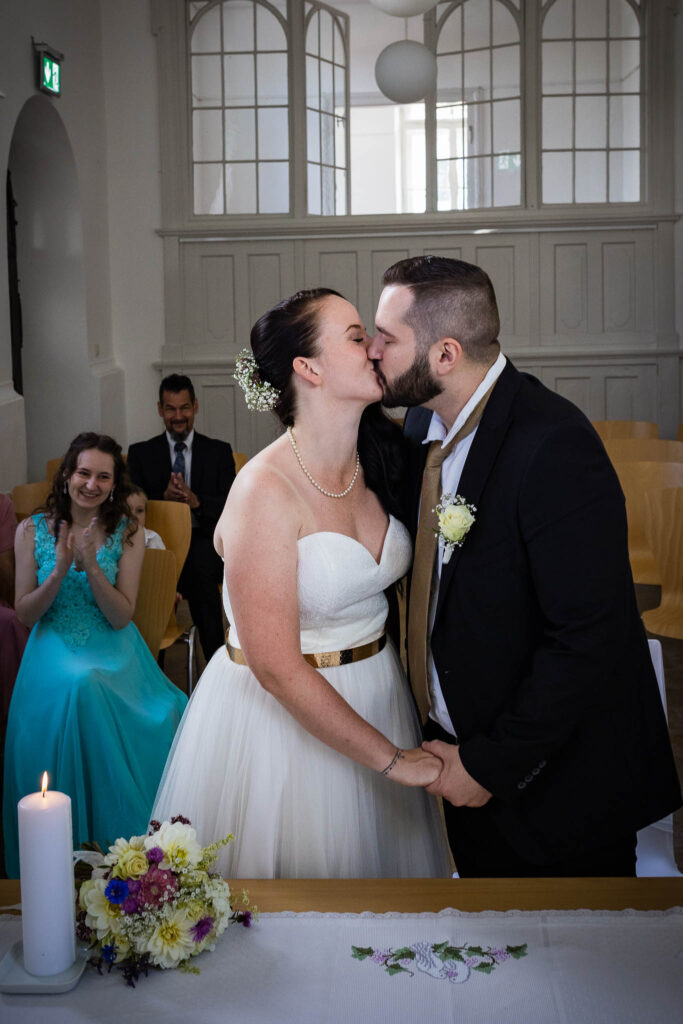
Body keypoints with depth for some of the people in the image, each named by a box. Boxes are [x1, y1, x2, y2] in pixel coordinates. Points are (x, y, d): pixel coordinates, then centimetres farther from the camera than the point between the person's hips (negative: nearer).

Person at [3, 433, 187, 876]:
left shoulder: (128, 534, -2)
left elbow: (121, 617, -8)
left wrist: (91, 566, -22)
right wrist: (59, 572, -18)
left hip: (113, 653, 0)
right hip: (53, 654, 1)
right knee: (71, 688, -31)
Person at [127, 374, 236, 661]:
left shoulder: (219, 452, 14)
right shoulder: (140, 453, 16)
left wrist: (196, 501, -15)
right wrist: (163, 496, -13)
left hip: (204, 542, -1)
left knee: (200, 568, -36)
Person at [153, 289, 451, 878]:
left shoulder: (377, 461, -1)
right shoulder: (266, 489, -23)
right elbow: (277, 668, -22)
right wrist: (389, 758, -17)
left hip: (376, 692, 7)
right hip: (284, 714, -6)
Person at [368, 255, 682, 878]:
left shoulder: (553, 446, -26)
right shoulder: (423, 425, 0)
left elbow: (587, 639, -27)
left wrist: (489, 764, -21)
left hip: (556, 790, -7)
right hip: (466, 751, 7)